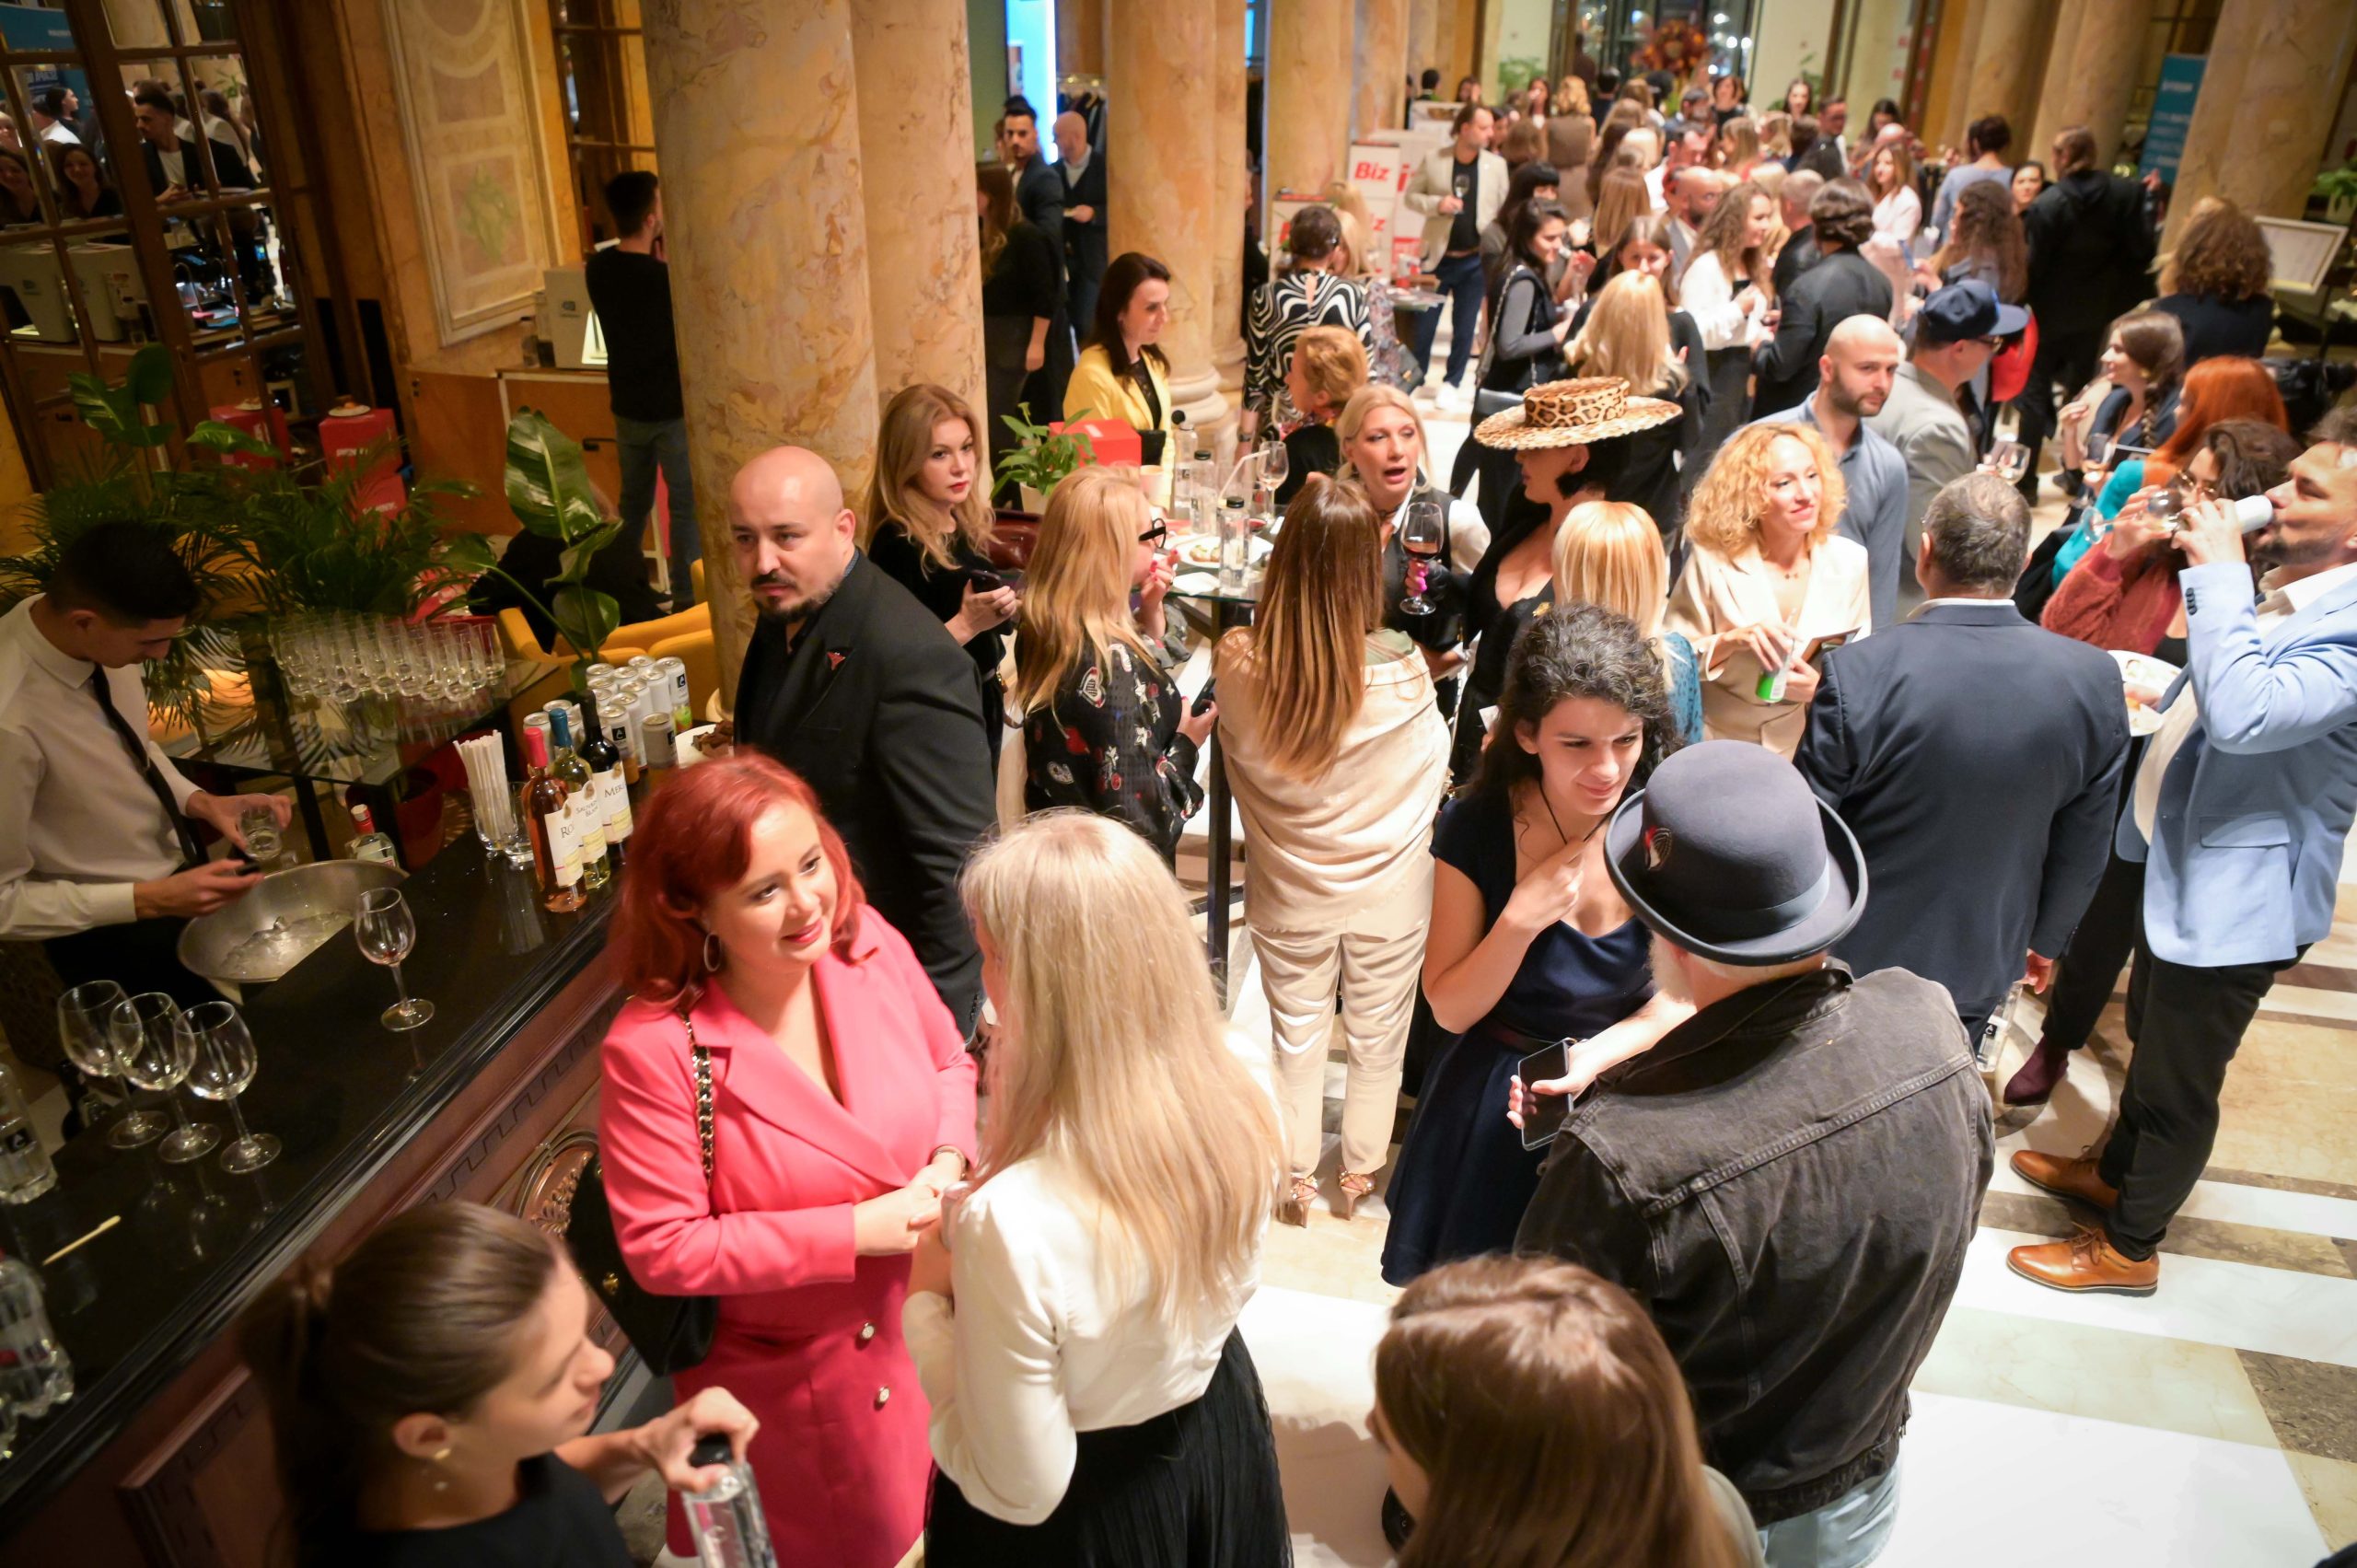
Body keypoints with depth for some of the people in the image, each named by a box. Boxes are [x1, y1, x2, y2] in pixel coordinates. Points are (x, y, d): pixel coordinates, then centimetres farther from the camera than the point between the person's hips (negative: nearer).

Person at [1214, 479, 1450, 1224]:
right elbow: (1437, 762, -6)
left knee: (1298, 1036, 21)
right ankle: (1358, 1173, 41)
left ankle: (1297, 1181, 38)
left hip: (1288, 894, 1)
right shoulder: (1400, 671, -24)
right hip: (1391, 893, -1)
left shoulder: (1236, 664, -20)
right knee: (1378, 1038, 21)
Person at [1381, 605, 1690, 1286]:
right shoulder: (1477, 829, -17)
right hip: (1494, 1116, 0)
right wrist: (1521, 919, -28)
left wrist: (1589, 1058, -24)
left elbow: (1679, 998, -7)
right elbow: (1451, 1011, -13)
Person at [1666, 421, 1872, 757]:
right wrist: (1730, 642, -21)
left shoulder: (1848, 561, 0)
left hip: (1805, 746, 3)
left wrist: (1823, 688, -11)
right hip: (1720, 740, -2)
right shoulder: (1713, 561, -9)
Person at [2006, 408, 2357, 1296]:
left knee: (2178, 1083, 9)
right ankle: (2116, 1171, 50)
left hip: (2234, 897, -9)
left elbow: (2243, 714, -42)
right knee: (2150, 1039, 28)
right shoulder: (2278, 594, 2)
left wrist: (2220, 575, -34)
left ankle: (2128, 1247, 29)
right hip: (2178, 866, 9)